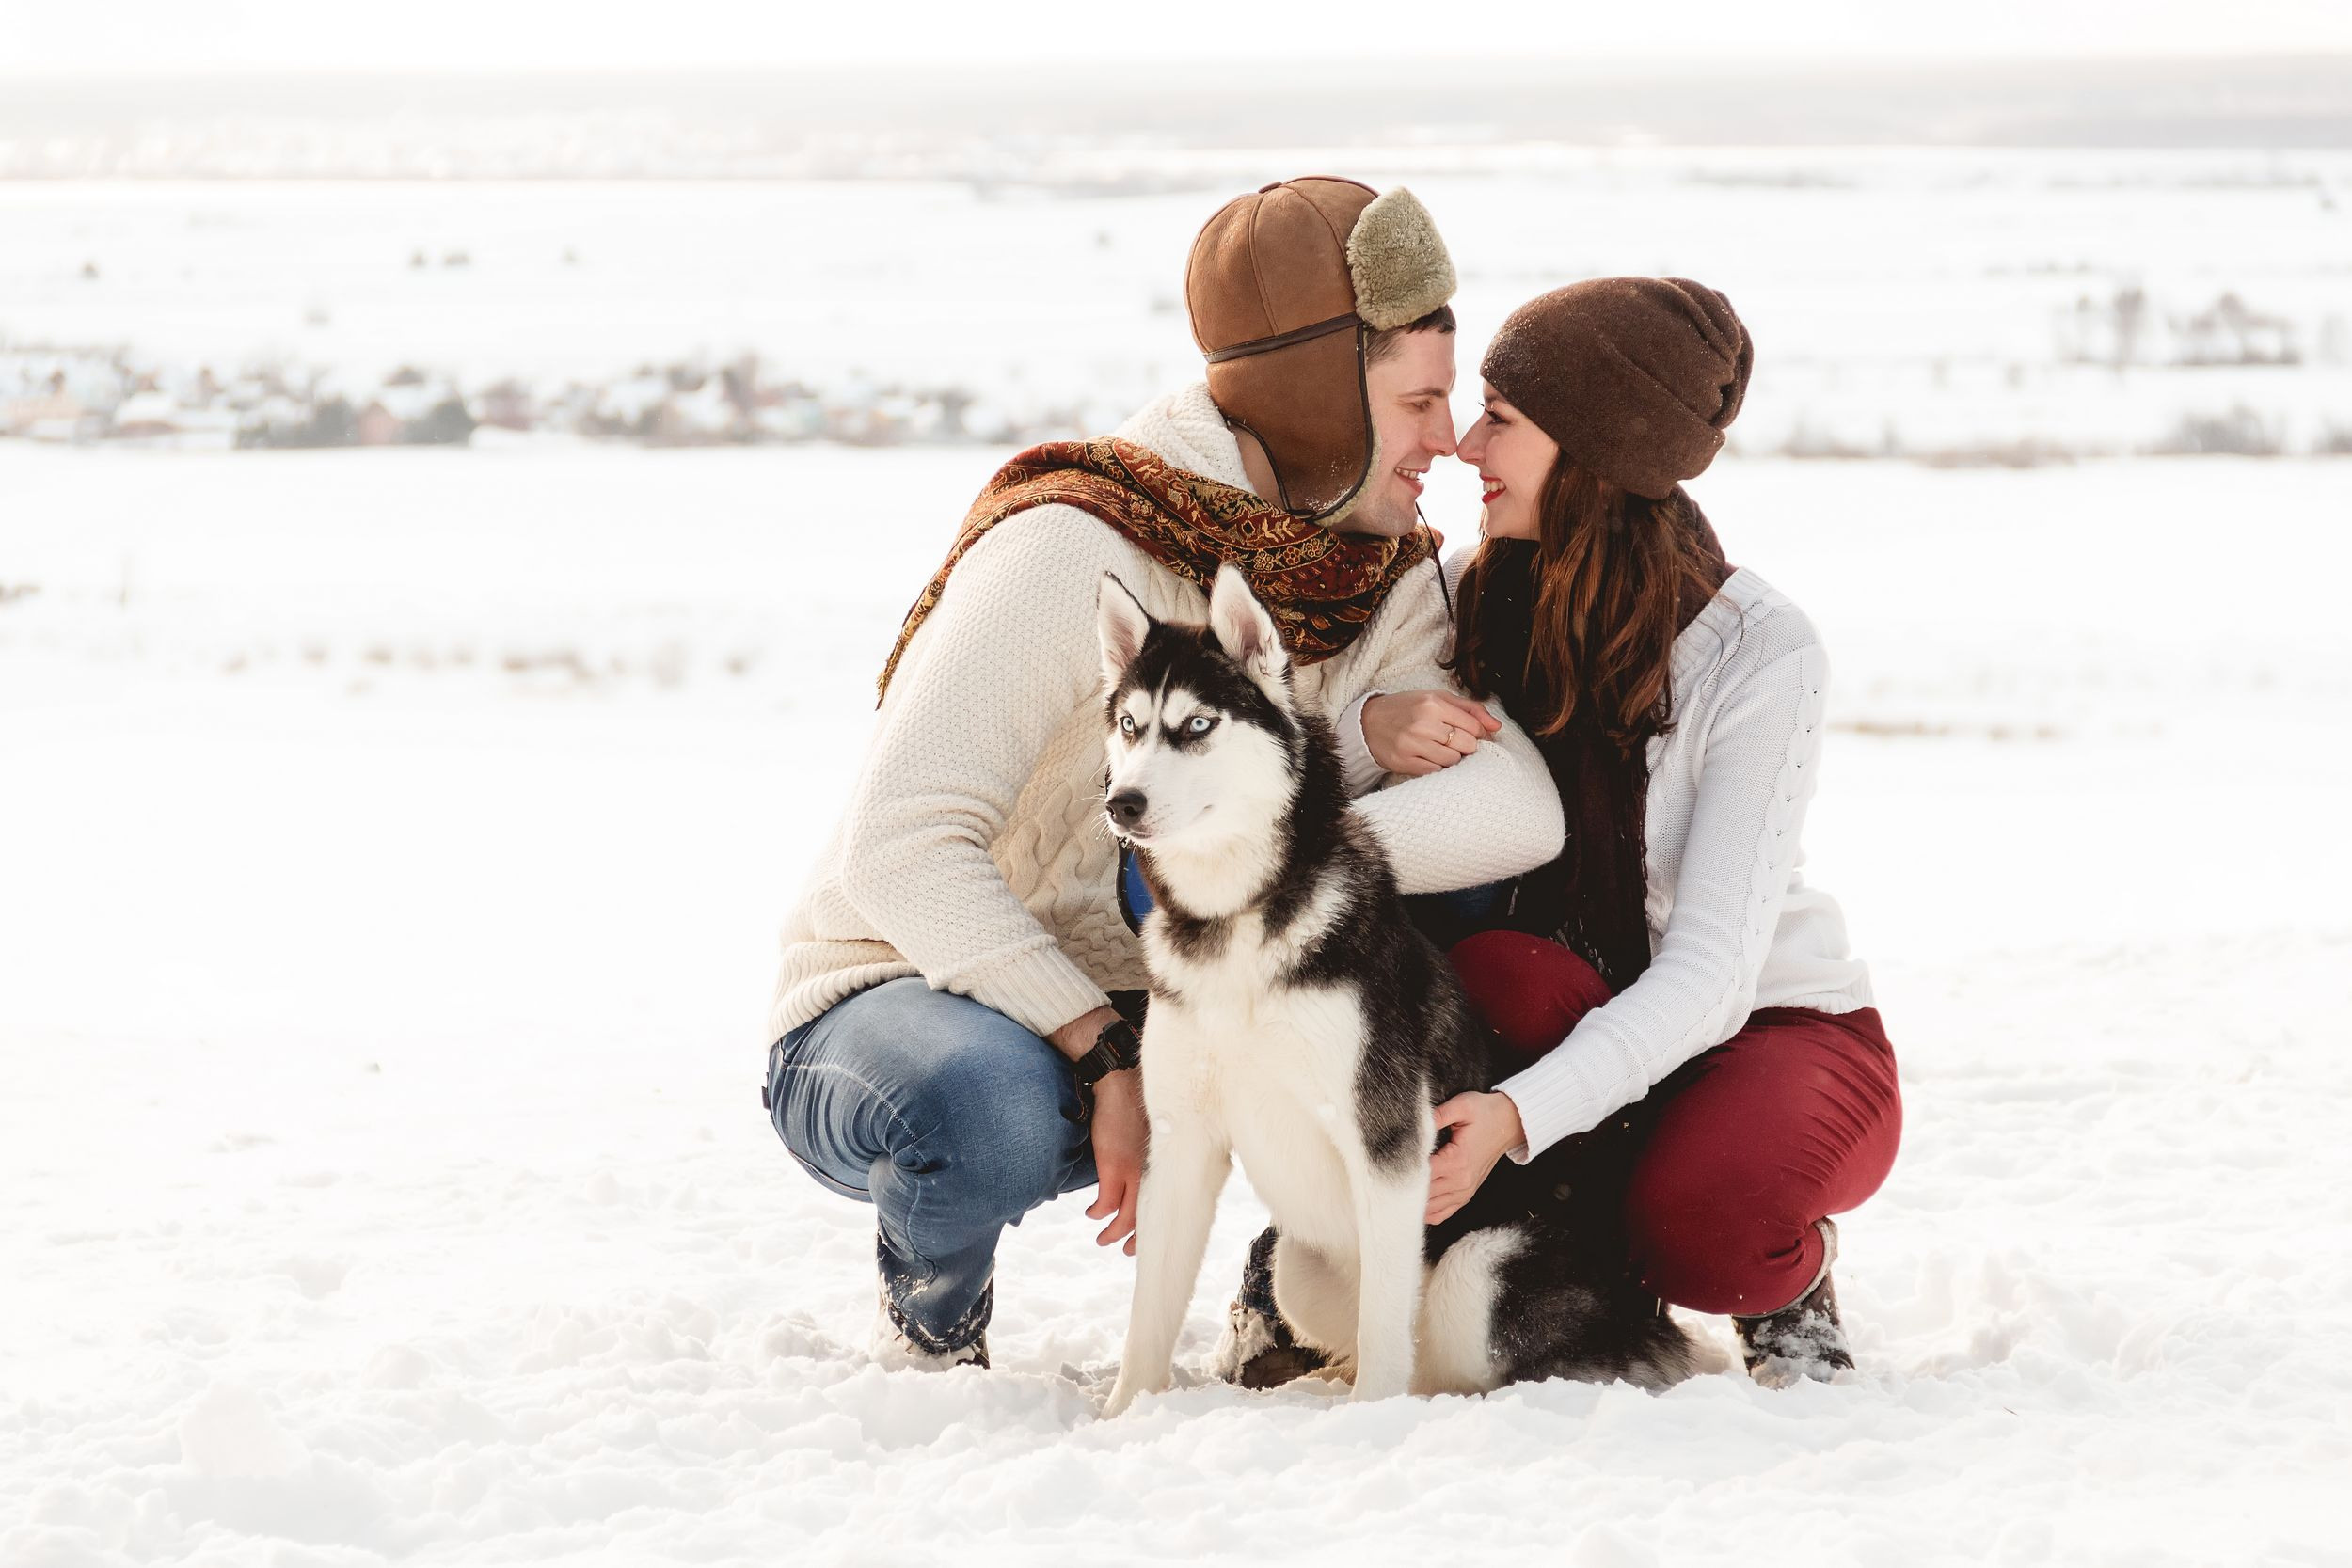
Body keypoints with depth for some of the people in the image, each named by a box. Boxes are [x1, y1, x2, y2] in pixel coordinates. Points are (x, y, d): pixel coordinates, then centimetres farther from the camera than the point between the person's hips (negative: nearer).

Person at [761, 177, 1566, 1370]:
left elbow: (1519, 807, -21)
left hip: (1159, 1016, 5)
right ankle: (929, 1303, -4)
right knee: (988, 1112, -41)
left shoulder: (1391, 584, -2)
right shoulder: (1073, 547, -23)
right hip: (901, 999, -5)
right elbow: (901, 847, -30)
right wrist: (1107, 1057, -34)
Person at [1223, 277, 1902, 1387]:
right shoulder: (1471, 595, -7)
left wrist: (1520, 1113, -41)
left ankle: (1786, 1270, 1)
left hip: (1773, 1031, -3)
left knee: (1699, 1228, -35)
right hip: (1548, 1019, 3)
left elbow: (1708, 974, -27)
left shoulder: (1763, 657, -20)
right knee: (1497, 965, -32)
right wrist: (1367, 735, -31)